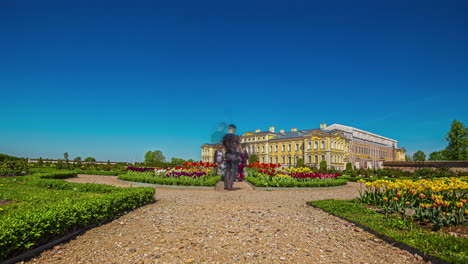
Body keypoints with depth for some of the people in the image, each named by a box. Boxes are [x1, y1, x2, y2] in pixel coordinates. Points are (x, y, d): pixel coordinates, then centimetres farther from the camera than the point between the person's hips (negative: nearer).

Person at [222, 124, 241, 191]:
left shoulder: (224, 137, 7)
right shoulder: (236, 137, -10)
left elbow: (224, 147, 13)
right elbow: (239, 147, -7)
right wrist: (239, 156, 0)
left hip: (227, 155, 6)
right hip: (235, 155, -6)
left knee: (227, 171, 12)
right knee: (233, 171, -3)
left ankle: (225, 186, 13)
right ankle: (230, 186, -6)